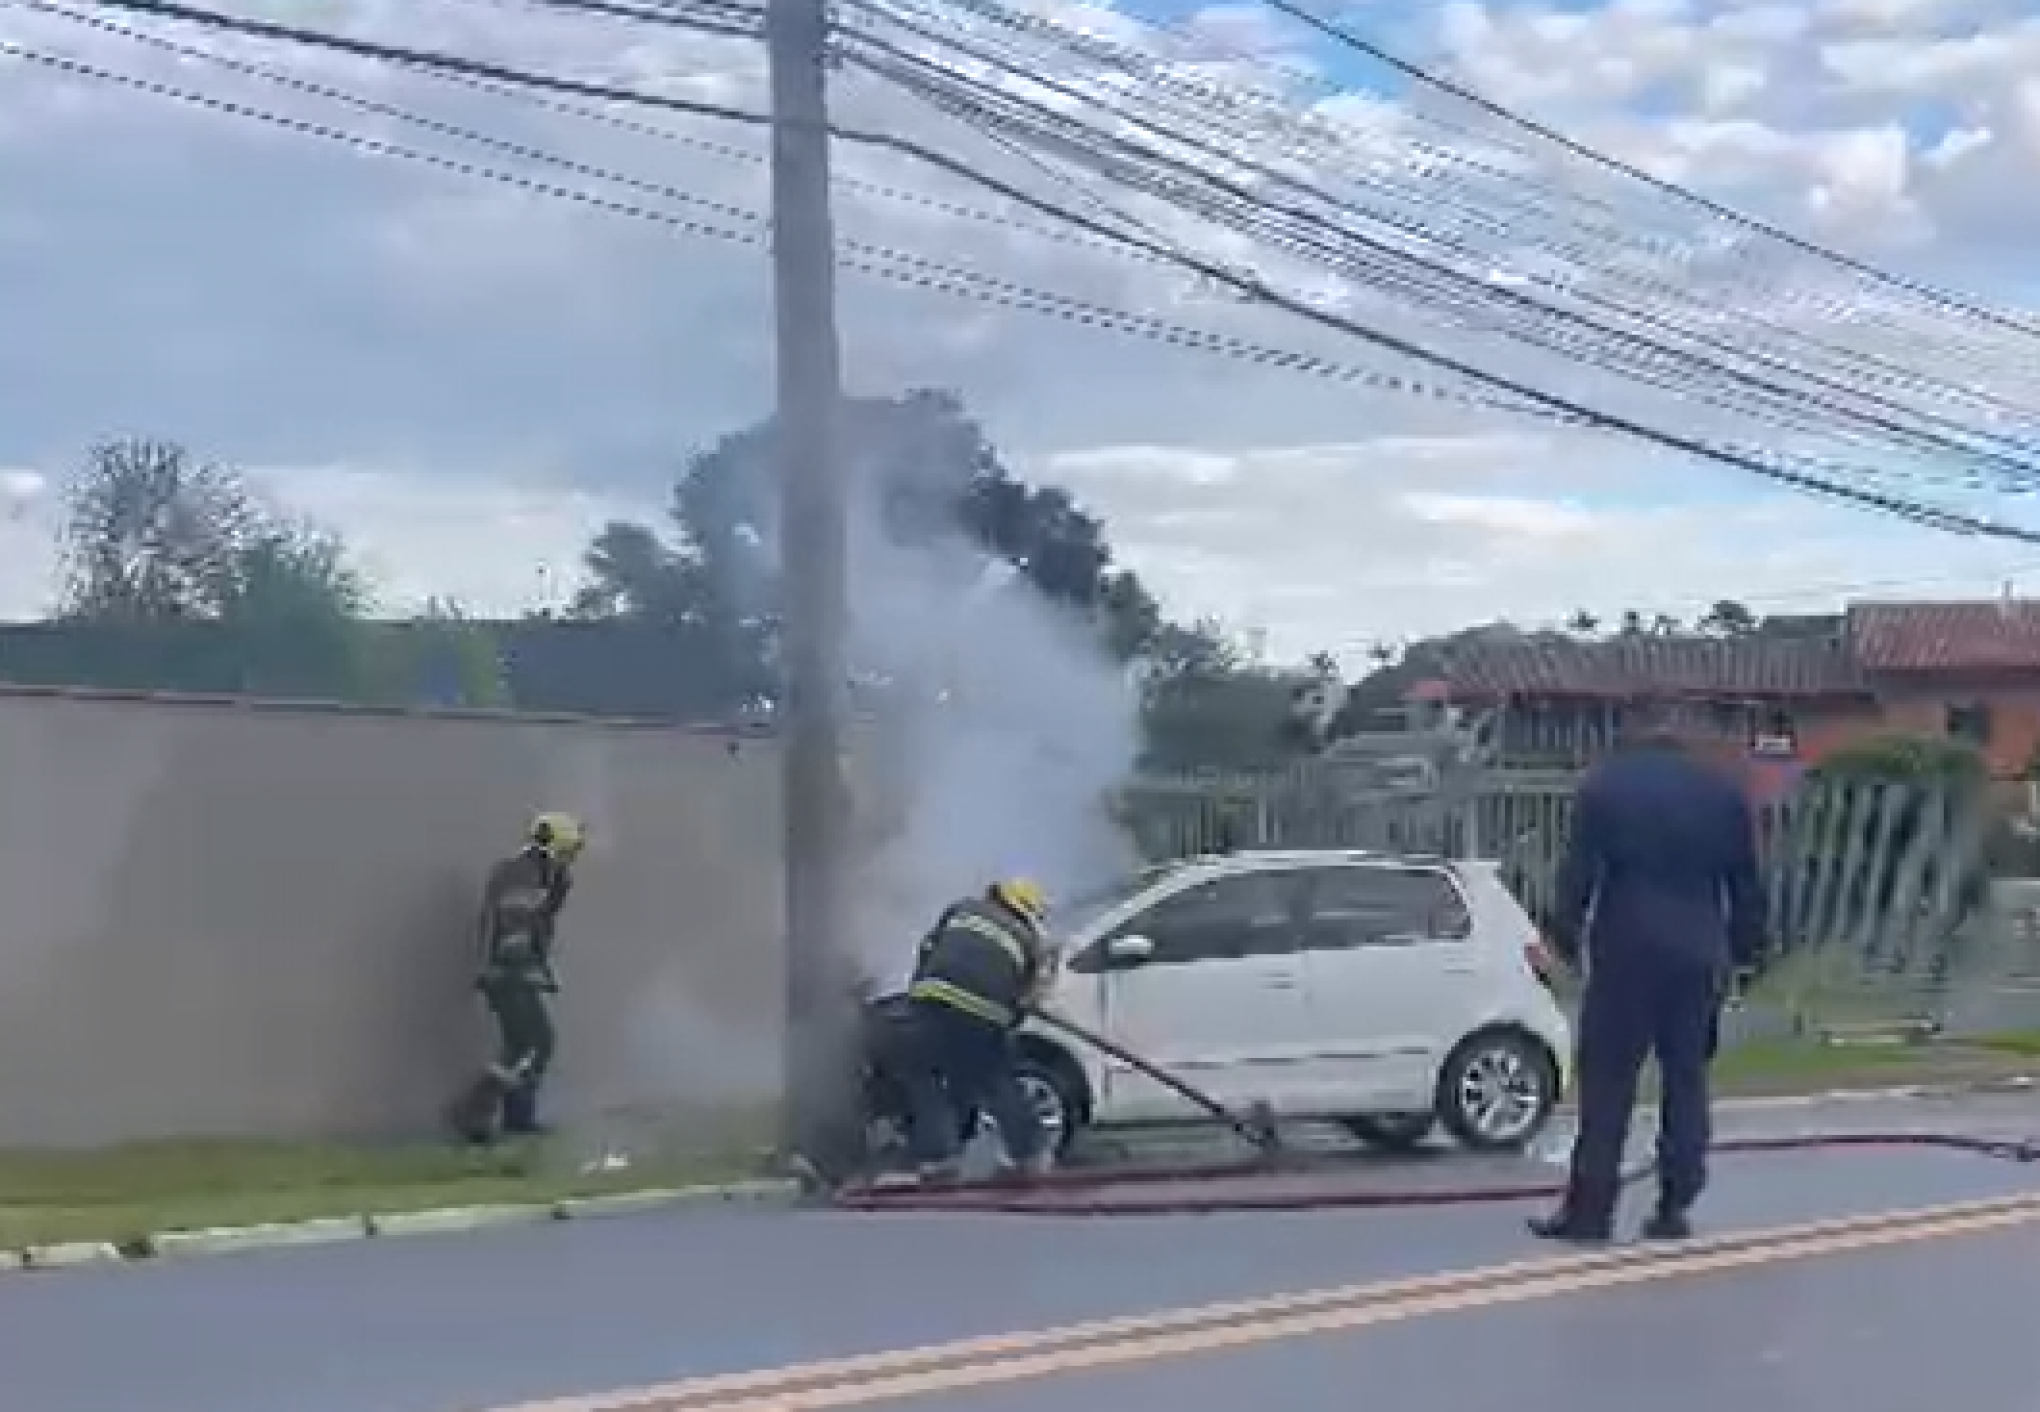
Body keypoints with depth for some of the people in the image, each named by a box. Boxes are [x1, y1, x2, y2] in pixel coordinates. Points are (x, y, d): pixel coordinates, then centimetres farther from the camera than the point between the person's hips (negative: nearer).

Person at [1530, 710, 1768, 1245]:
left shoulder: (1603, 784, -2)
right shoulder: (1723, 790, 7)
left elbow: (1577, 872, -4)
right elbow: (1746, 882, 10)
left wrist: (1567, 936, 5)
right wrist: (1744, 949, 17)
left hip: (1624, 951, -3)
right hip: (1697, 955, 3)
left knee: (1607, 1082, -2)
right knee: (1686, 1080, 7)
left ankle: (1590, 1207, -4)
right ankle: (1675, 1208, 6)